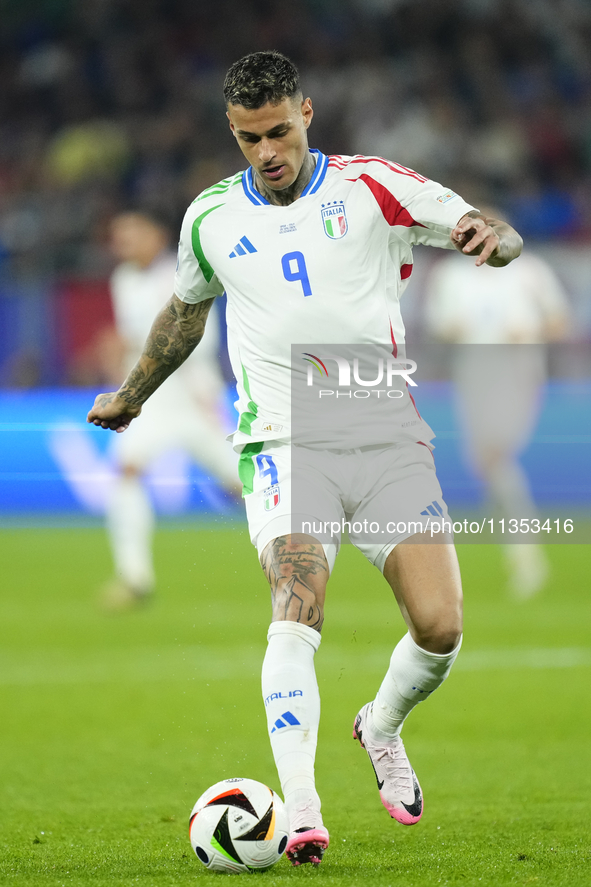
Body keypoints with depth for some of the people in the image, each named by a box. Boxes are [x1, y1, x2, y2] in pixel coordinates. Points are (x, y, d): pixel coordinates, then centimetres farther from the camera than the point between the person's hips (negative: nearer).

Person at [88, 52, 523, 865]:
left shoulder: (370, 187, 1)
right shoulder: (212, 218, 9)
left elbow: (500, 237, -3)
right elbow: (186, 309, 29)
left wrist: (491, 239, -28)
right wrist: (132, 394, 41)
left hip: (390, 440, 0)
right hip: (287, 447, 0)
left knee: (439, 624, -10)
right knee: (298, 610, -24)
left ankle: (382, 729, 23)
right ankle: (300, 809, -32)